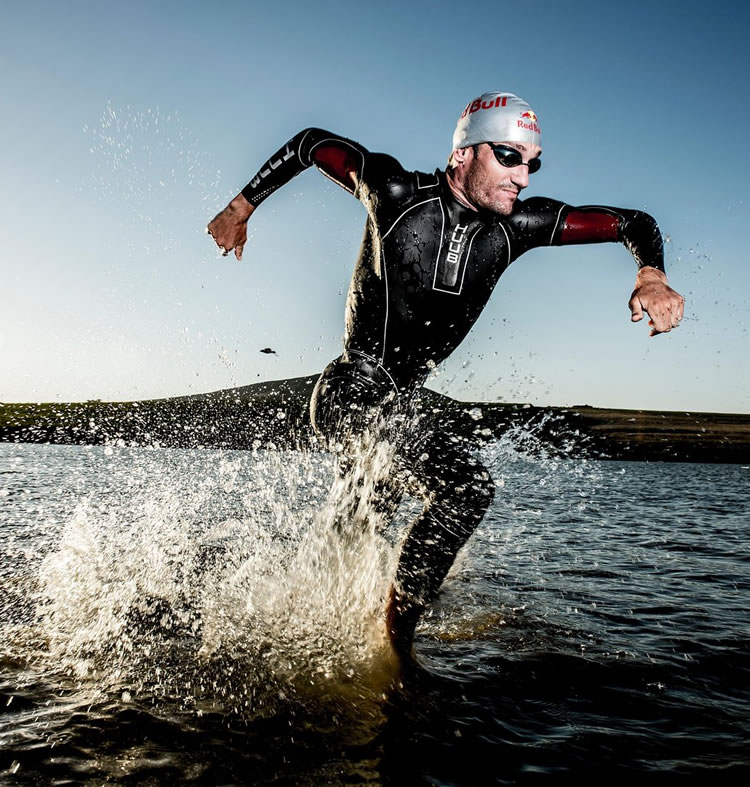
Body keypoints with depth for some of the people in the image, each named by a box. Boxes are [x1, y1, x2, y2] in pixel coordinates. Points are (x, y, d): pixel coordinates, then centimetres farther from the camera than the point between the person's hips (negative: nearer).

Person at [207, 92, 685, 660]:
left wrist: (651, 277, -18)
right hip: (350, 397, -7)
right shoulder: (398, 194, -13)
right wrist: (240, 209, 8)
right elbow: (311, 142, 2)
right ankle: (395, 640, -11)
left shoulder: (517, 225, -3)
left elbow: (633, 222, 3)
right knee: (468, 485, -22)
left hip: (399, 406, 7)